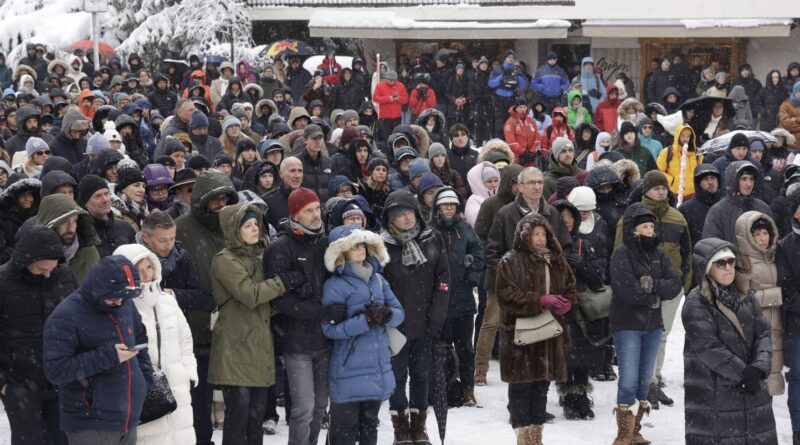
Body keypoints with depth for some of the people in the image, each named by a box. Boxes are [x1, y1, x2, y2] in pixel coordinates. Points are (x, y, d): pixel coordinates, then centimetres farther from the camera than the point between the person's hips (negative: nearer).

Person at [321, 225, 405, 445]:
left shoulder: (378, 280, 11)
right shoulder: (335, 285, -9)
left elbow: (399, 311, 10)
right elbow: (330, 327, -17)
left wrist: (386, 315, -13)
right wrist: (365, 321, -24)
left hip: (378, 367, 7)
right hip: (349, 372, -7)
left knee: (369, 423, 18)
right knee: (345, 427, -3)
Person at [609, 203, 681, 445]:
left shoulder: (657, 253, 9)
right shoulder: (622, 253, -9)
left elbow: (675, 285, -1)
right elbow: (627, 290, -21)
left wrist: (654, 285, -18)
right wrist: (655, 298, -9)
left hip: (652, 324, 6)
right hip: (627, 325, -6)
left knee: (645, 380, 11)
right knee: (628, 381, -9)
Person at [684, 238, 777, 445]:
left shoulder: (745, 297, 9)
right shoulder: (696, 304, -12)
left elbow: (763, 333, 4)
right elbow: (708, 347, -18)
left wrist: (759, 367, -15)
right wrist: (742, 373, -18)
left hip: (751, 389, 7)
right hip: (711, 394, -7)